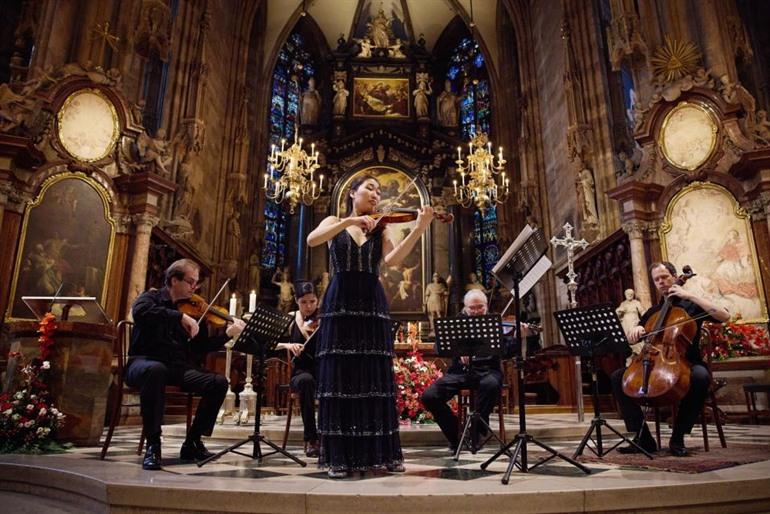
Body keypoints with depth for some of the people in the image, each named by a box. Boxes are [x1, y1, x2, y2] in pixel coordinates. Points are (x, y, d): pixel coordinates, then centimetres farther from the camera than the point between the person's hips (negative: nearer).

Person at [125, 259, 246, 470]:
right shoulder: (151, 298, 4)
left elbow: (201, 347, 7)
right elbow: (140, 312, -23)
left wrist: (228, 334, -7)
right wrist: (180, 316, -28)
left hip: (180, 368, 4)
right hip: (145, 362, -4)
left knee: (219, 382, -17)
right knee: (156, 370, -40)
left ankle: (192, 442, -1)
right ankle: (153, 444, -27)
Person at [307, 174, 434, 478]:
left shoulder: (380, 229, 14)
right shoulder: (334, 222, 11)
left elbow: (393, 260, -6)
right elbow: (312, 240, -10)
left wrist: (419, 229, -17)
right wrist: (350, 221, -19)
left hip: (372, 305, 2)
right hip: (340, 305, -2)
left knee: (376, 379, 3)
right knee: (340, 378, -2)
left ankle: (382, 453, 11)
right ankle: (339, 457, 5)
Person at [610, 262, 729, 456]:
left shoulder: (691, 305, 7)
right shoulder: (652, 312, 18)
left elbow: (724, 316, -11)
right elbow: (631, 340, 18)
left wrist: (690, 295, -11)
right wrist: (636, 330, -7)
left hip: (687, 363, -3)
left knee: (700, 376, -39)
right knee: (617, 377, -17)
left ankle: (678, 437, -23)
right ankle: (643, 438, -16)